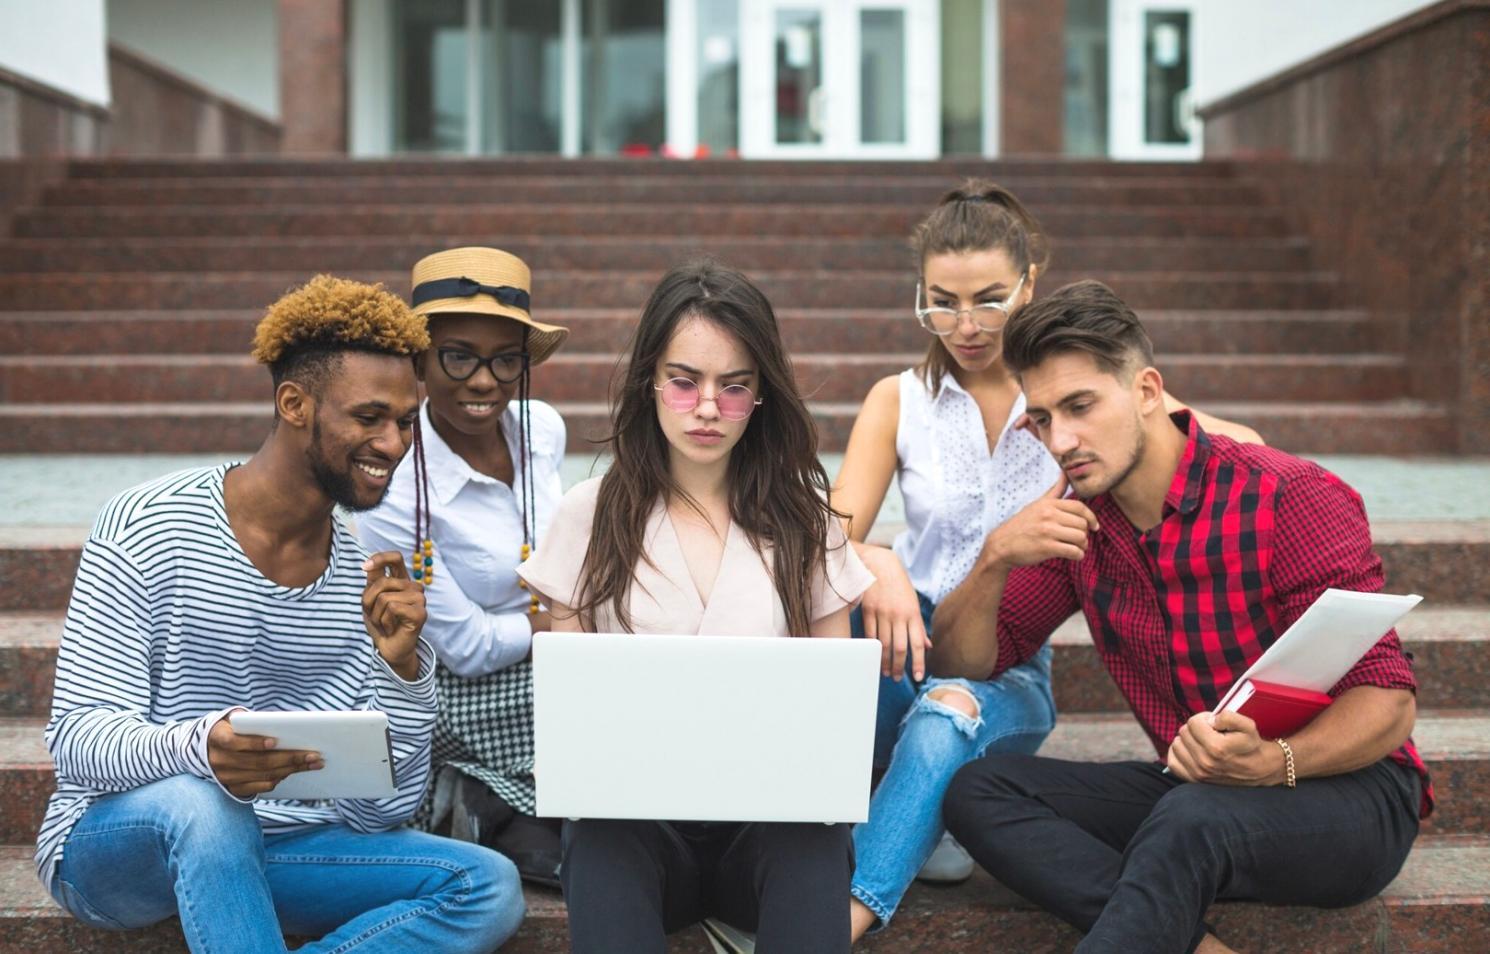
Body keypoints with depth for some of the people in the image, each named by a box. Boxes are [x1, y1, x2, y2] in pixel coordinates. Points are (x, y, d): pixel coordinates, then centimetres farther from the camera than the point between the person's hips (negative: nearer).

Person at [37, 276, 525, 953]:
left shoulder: (371, 578, 1)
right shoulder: (145, 528, -10)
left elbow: (383, 810, -3)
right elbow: (77, 743, -17)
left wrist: (400, 664, -19)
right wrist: (197, 748, -39)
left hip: (270, 850, 4)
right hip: (115, 843, -4)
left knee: (489, 887, -16)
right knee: (199, 801, -38)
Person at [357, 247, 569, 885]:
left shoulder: (543, 430, -3)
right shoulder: (392, 491, -23)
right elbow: (471, 649, -17)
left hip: (554, 677, 7)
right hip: (468, 707, -7)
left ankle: (493, 814, 2)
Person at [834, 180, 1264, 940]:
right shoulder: (898, 401, 5)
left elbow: (1243, 447, -9)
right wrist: (876, 566, -33)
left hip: (1012, 677, -1)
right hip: (909, 658, 1)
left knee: (951, 714, -37)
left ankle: (847, 913, -48)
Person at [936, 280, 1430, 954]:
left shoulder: (1292, 499, -13)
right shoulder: (1078, 525, 5)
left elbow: (1388, 701, -16)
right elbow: (960, 664, 7)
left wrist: (1273, 764, -36)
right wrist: (995, 561, -13)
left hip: (1348, 791, -6)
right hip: (1189, 788, 6)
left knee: (1190, 817, -38)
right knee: (978, 791, -15)